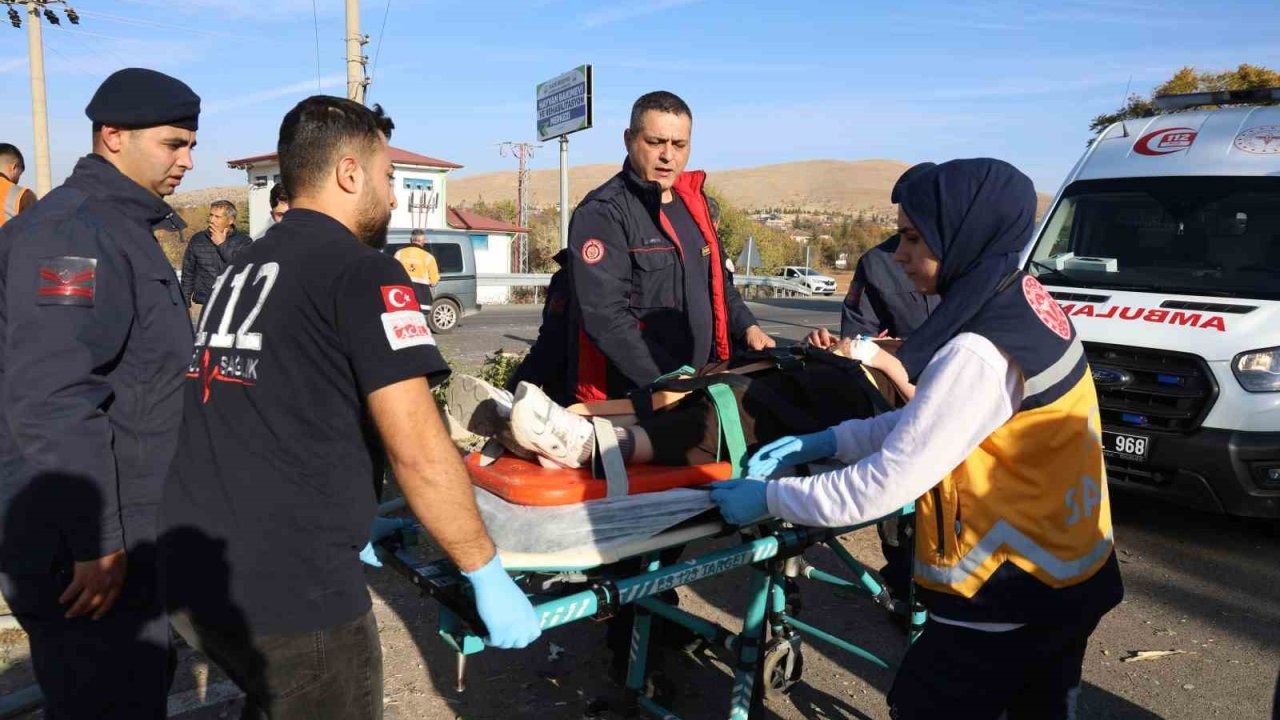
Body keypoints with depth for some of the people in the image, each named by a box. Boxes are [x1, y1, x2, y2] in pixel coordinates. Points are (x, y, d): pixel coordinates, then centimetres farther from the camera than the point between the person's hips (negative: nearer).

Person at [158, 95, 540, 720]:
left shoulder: (238, 272, 13)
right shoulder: (362, 272, -12)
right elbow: (419, 453, -18)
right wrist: (489, 575, -8)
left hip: (189, 576, 8)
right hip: (289, 593, -7)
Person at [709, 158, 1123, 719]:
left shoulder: (980, 353, -29)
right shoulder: (1024, 305, 0)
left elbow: (885, 484, -24)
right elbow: (923, 422, 6)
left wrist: (769, 497, -12)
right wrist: (823, 442, 1)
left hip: (1008, 600, -8)